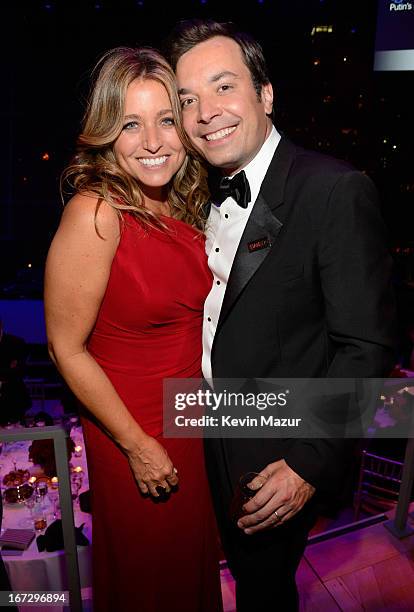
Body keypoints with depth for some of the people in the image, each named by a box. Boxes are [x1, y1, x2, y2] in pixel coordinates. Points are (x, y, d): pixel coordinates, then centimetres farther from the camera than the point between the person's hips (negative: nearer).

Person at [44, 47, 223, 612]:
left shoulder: (183, 202, -3)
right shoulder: (95, 213, -24)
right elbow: (67, 348, -20)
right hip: (131, 432, -6)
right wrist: (138, 445, -15)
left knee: (193, 554, 28)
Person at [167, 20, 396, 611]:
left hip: (276, 459, -6)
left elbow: (366, 346, -22)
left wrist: (310, 464, -22)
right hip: (211, 443, 6)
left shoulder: (337, 190, -22)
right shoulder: (206, 192, 1)